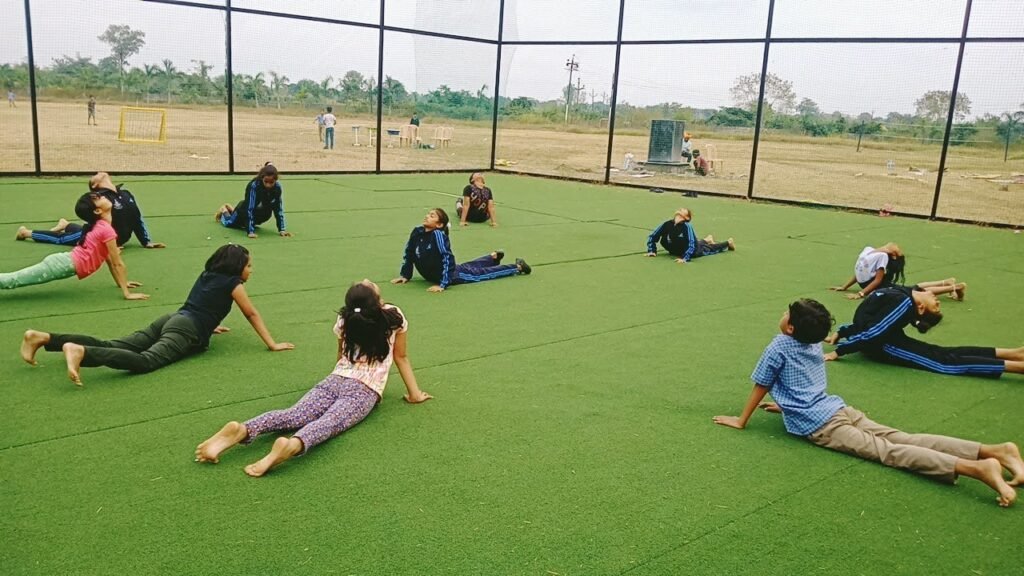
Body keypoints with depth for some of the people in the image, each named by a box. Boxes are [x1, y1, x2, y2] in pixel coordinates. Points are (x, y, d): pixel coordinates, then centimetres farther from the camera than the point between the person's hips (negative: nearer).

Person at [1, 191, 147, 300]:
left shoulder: (100, 226, 16)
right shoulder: (107, 229, -13)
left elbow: (108, 258, 23)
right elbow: (118, 263, -13)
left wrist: (121, 282, 26)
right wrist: (127, 293, -11)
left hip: (65, 261, 9)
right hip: (66, 265, -9)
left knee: (13, 279, 11)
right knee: (12, 280, -11)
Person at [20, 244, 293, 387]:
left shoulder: (208, 275, 28)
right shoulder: (233, 283, 5)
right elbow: (252, 315, 7)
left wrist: (209, 325, 56)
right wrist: (272, 344, 10)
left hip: (171, 319, 9)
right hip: (185, 330, -9)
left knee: (111, 346, 1)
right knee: (145, 361, -30)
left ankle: (43, 337, -9)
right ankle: (80, 352, -51)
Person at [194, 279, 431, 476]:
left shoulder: (345, 319, 20)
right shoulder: (394, 317, 9)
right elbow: (401, 357, 15)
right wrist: (414, 393, 23)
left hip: (334, 381, 4)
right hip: (365, 392, -4)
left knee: (294, 416, -15)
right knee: (329, 423, -28)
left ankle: (243, 430, -42)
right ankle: (293, 445, -60)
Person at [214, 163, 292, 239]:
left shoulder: (278, 187, -28)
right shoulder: (254, 186, -39)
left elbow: (278, 209, -20)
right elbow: (250, 209, -41)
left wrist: (281, 230, -25)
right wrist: (251, 231, -47)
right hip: (244, 209, -4)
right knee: (228, 222, 22)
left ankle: (230, 209, 56)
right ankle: (224, 210, 53)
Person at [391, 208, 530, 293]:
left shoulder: (438, 235, -34)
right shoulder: (417, 232, -14)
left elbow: (448, 259, -36)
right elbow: (409, 254, 0)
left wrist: (442, 284, -36)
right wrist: (405, 275, 0)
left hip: (453, 275, -7)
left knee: (481, 273, 10)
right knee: (469, 266, 32)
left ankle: (518, 267, 27)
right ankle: (494, 256, 59)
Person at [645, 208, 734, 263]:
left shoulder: (686, 226, -38)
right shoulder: (667, 224, -25)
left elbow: (692, 245, -41)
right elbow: (653, 236, -14)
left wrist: (685, 258, -48)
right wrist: (652, 251, -21)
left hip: (695, 250, -4)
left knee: (710, 249, 24)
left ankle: (728, 243, 52)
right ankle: (707, 240, 67)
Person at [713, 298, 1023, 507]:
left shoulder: (779, 346, -6)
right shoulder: (814, 343, 17)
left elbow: (760, 386, 0)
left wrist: (741, 420, 10)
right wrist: (785, 405, 41)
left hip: (820, 426, -7)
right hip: (838, 409, 8)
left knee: (886, 450, -17)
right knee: (900, 438, -3)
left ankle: (977, 468, -33)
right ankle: (993, 450, -14)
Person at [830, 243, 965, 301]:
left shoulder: (882, 256, -20)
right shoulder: (867, 250, 4)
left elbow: (878, 280, -24)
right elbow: (860, 273, 13)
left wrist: (860, 294, -29)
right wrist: (844, 287, 10)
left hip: (883, 287, -8)